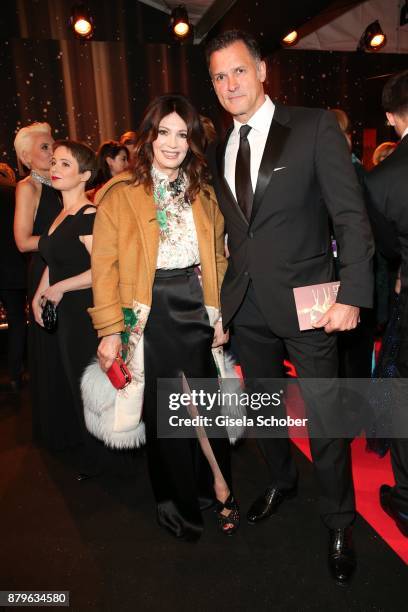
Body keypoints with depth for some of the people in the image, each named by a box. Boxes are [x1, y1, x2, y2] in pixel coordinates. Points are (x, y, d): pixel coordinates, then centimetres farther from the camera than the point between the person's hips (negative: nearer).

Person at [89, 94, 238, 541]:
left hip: (196, 311, 3)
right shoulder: (119, 194, -3)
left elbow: (217, 259, 12)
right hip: (149, 316, -3)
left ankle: (218, 490, 34)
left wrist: (220, 314, 6)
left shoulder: (203, 194, 10)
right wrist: (110, 329, -11)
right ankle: (178, 504, 35)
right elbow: (104, 267, -6)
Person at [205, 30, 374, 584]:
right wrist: (223, 296, 4)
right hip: (247, 308, 5)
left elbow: (351, 216, -10)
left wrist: (353, 295, -17)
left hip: (304, 303, -5)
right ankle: (281, 482, 47)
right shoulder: (220, 150, 11)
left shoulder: (315, 127, -5)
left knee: (324, 421, 4)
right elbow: (232, 229, 12)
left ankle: (338, 523, 30)